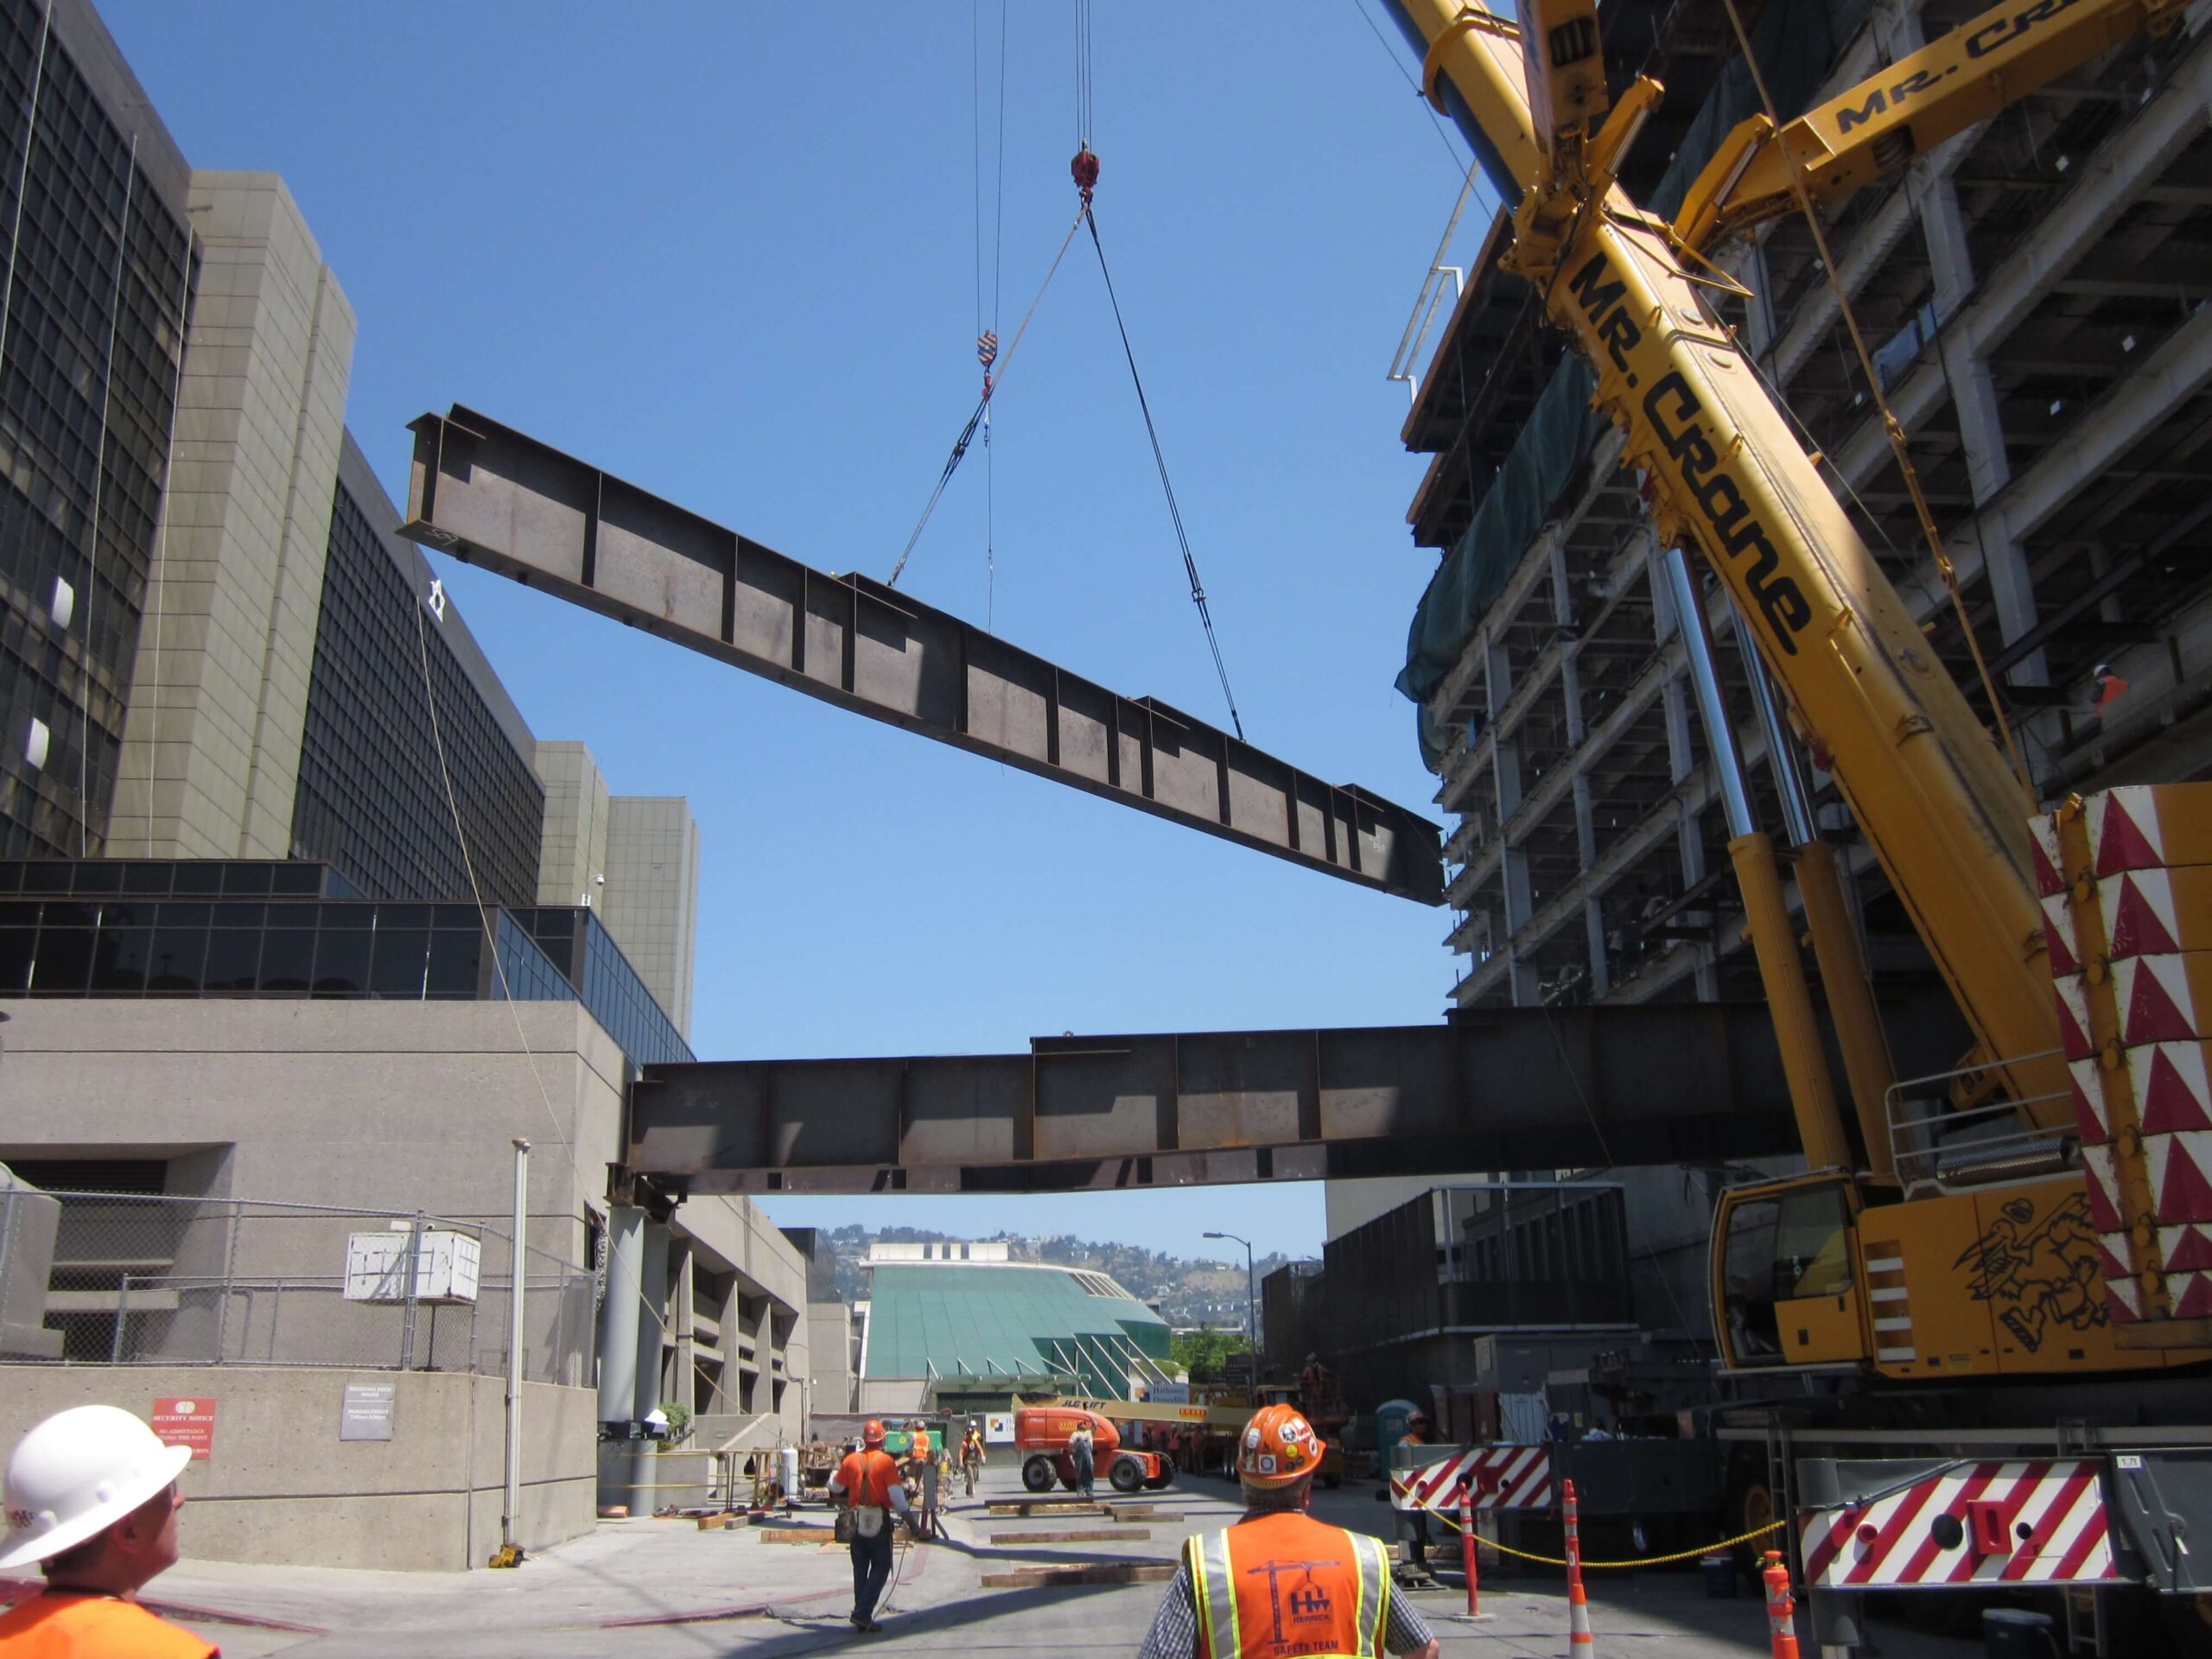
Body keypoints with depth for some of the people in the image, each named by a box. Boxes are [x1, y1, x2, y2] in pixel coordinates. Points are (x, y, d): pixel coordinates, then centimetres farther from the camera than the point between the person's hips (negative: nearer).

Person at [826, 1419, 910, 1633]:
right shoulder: (886, 1461, -11)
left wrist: (833, 1473, 31)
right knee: (881, 1567, 6)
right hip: (880, 1521, -4)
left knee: (860, 1569, 14)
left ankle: (862, 1616, 16)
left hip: (857, 1522, 4)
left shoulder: (851, 1459, 0)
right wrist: (907, 1514, -5)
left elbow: (836, 1488, 11)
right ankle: (863, 1613, -6)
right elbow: (895, 1493, -15)